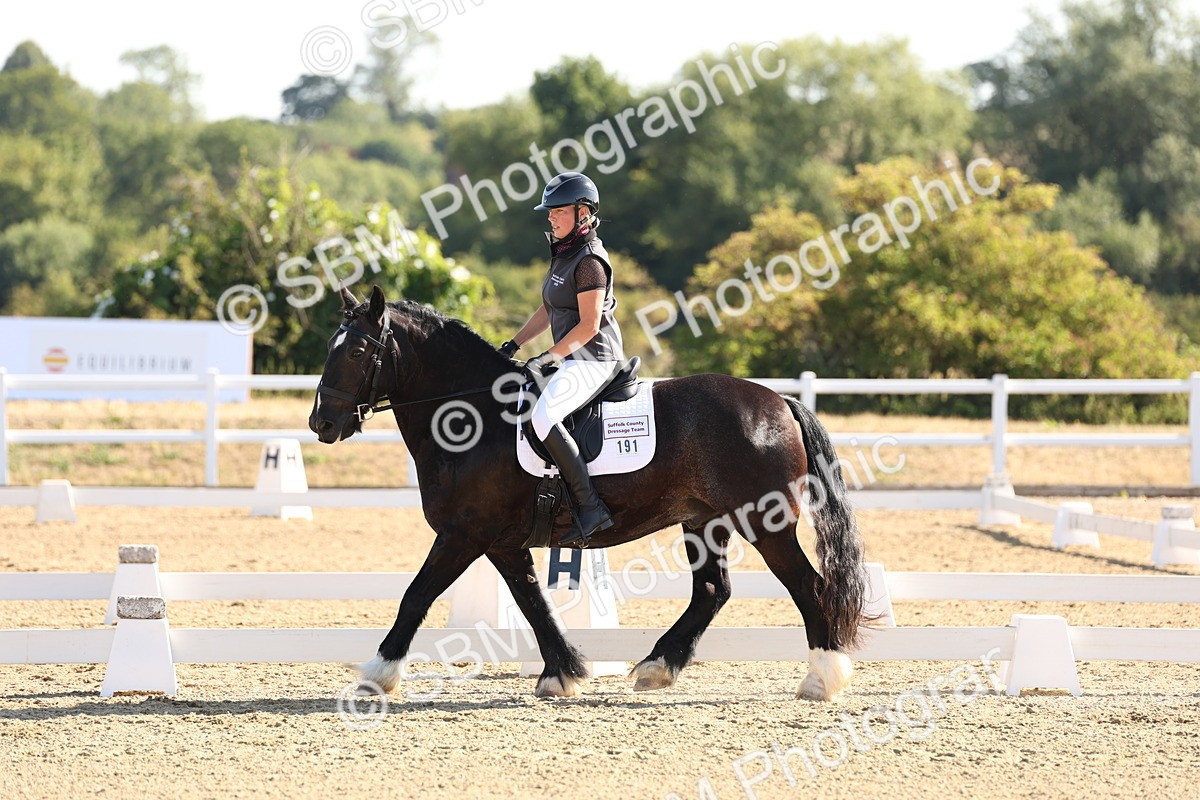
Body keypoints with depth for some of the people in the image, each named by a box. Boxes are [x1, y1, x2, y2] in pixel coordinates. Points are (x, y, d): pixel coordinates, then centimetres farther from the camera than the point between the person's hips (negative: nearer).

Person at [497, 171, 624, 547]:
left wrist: (546, 359, -20)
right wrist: (513, 345, 14)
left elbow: (589, 325, -20)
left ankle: (590, 507, -29)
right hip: (574, 360, 11)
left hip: (593, 360, -11)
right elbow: (548, 311, 23)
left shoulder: (589, 261, -15)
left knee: (543, 416, -31)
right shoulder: (563, 255, 16)